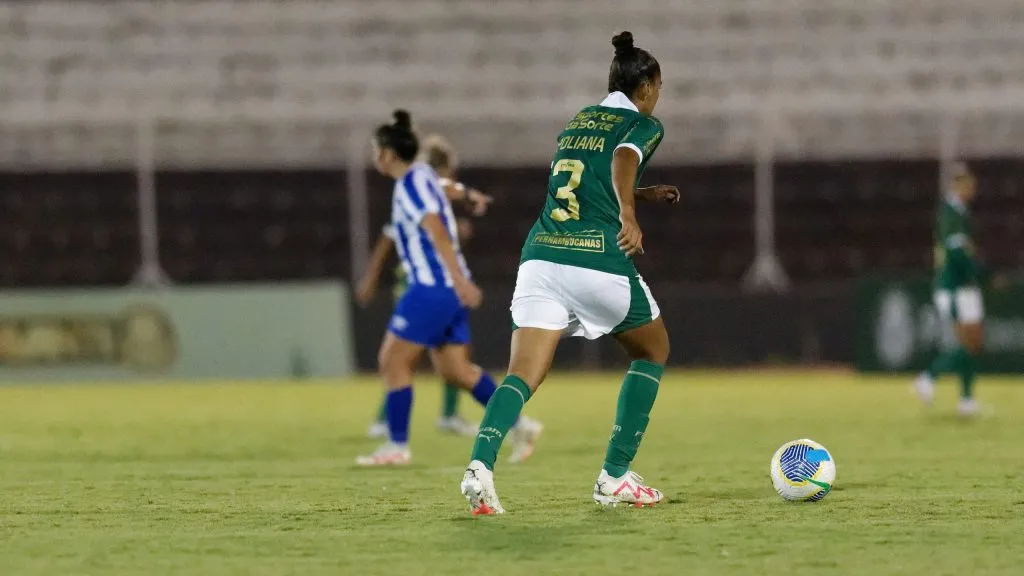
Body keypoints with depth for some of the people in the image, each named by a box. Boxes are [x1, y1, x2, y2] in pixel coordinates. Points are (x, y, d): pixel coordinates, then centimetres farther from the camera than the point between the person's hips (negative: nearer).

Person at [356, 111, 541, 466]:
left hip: (431, 289, -9)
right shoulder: (422, 176, 14)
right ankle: (515, 423, 5)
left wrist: (460, 281, -31)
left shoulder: (410, 186, -14)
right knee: (456, 370, 10)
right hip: (449, 290, 9)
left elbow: (437, 232, -24)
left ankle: (397, 446, -1)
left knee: (393, 361, -3)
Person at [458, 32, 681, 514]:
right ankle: (615, 477, 15)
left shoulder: (577, 121, 25)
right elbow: (623, 158, -18)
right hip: (599, 260, -5)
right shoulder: (644, 125, 6)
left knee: (522, 376, -4)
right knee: (652, 352, 21)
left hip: (540, 257, 5)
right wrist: (628, 214, -33)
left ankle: (480, 464, -33)